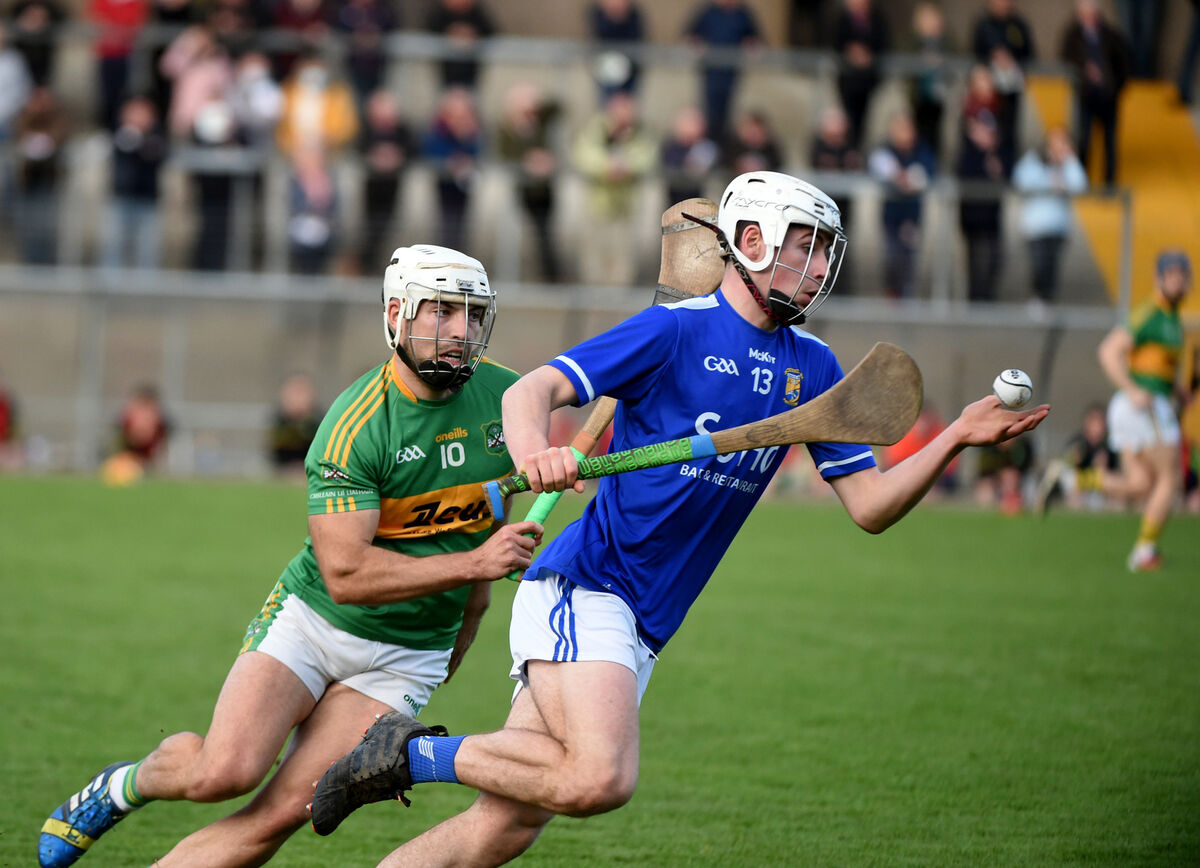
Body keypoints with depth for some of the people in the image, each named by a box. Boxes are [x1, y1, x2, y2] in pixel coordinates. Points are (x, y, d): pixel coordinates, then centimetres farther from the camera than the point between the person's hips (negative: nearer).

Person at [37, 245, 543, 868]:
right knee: (225, 771, -22)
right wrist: (472, 562, -29)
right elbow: (345, 573, -27)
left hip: (407, 656, 4)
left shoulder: (505, 396, -3)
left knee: (279, 815, -12)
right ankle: (129, 785, 13)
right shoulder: (356, 425, -21)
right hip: (312, 620, -3)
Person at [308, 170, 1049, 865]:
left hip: (645, 629, 7)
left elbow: (871, 506, 12)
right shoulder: (677, 330, -7)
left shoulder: (813, 367, 13)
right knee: (601, 779, -28)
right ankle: (415, 753, -10)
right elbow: (530, 391, -13)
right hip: (583, 589, -7)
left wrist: (958, 439, -2)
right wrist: (534, 454, -34)